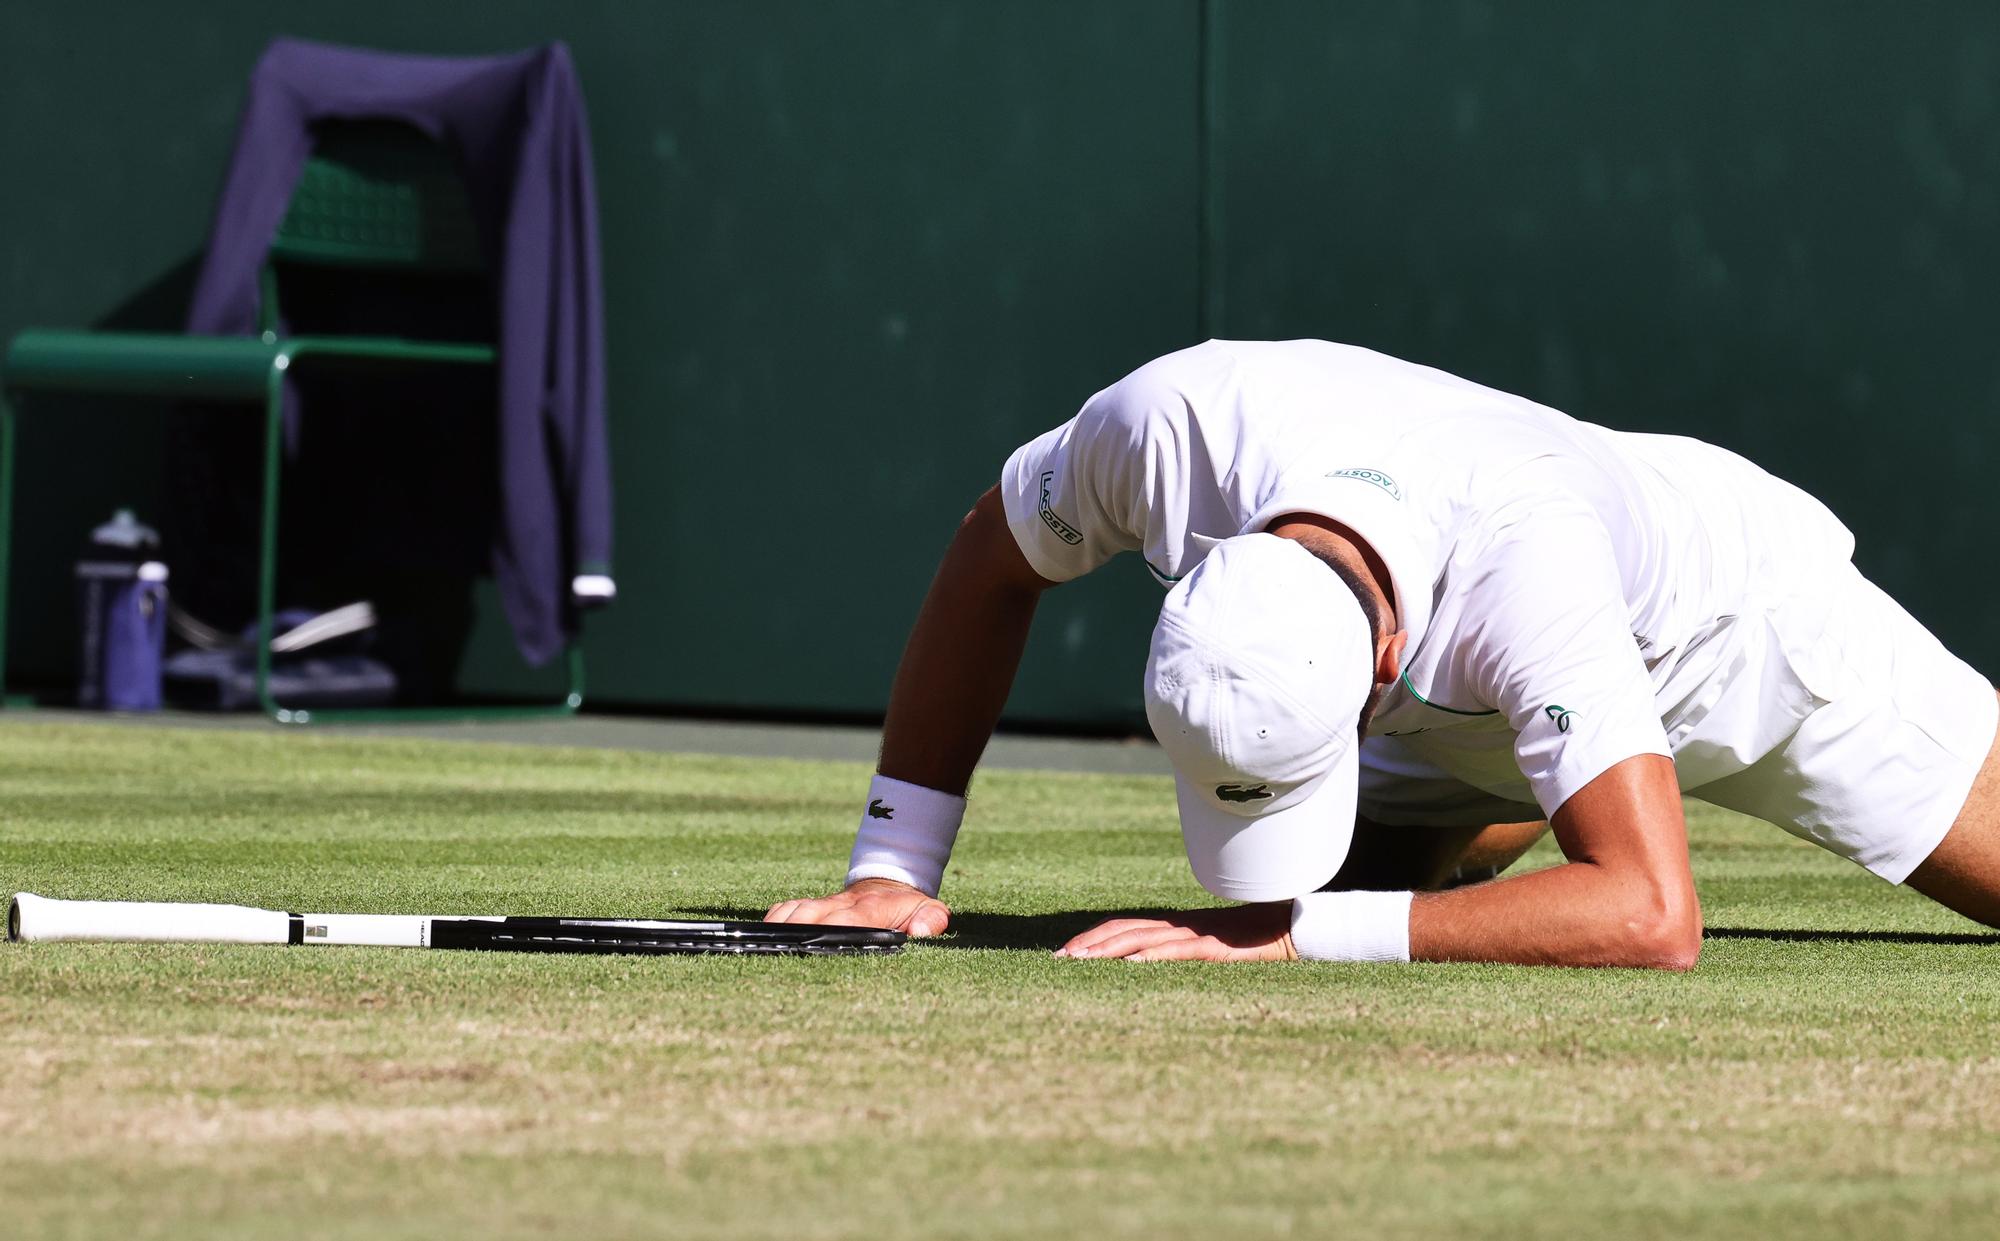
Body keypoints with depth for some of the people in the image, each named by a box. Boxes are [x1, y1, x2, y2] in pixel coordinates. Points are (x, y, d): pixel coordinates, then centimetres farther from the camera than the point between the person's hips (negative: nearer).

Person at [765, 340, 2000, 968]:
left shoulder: (1527, 578, -50)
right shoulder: (1174, 417, -38)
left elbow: (1653, 921, -54)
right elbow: (990, 565, -16)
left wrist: (1298, 934, -56)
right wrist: (894, 869, -20)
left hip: (1749, 623, -4)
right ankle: (1508, 814, 32)